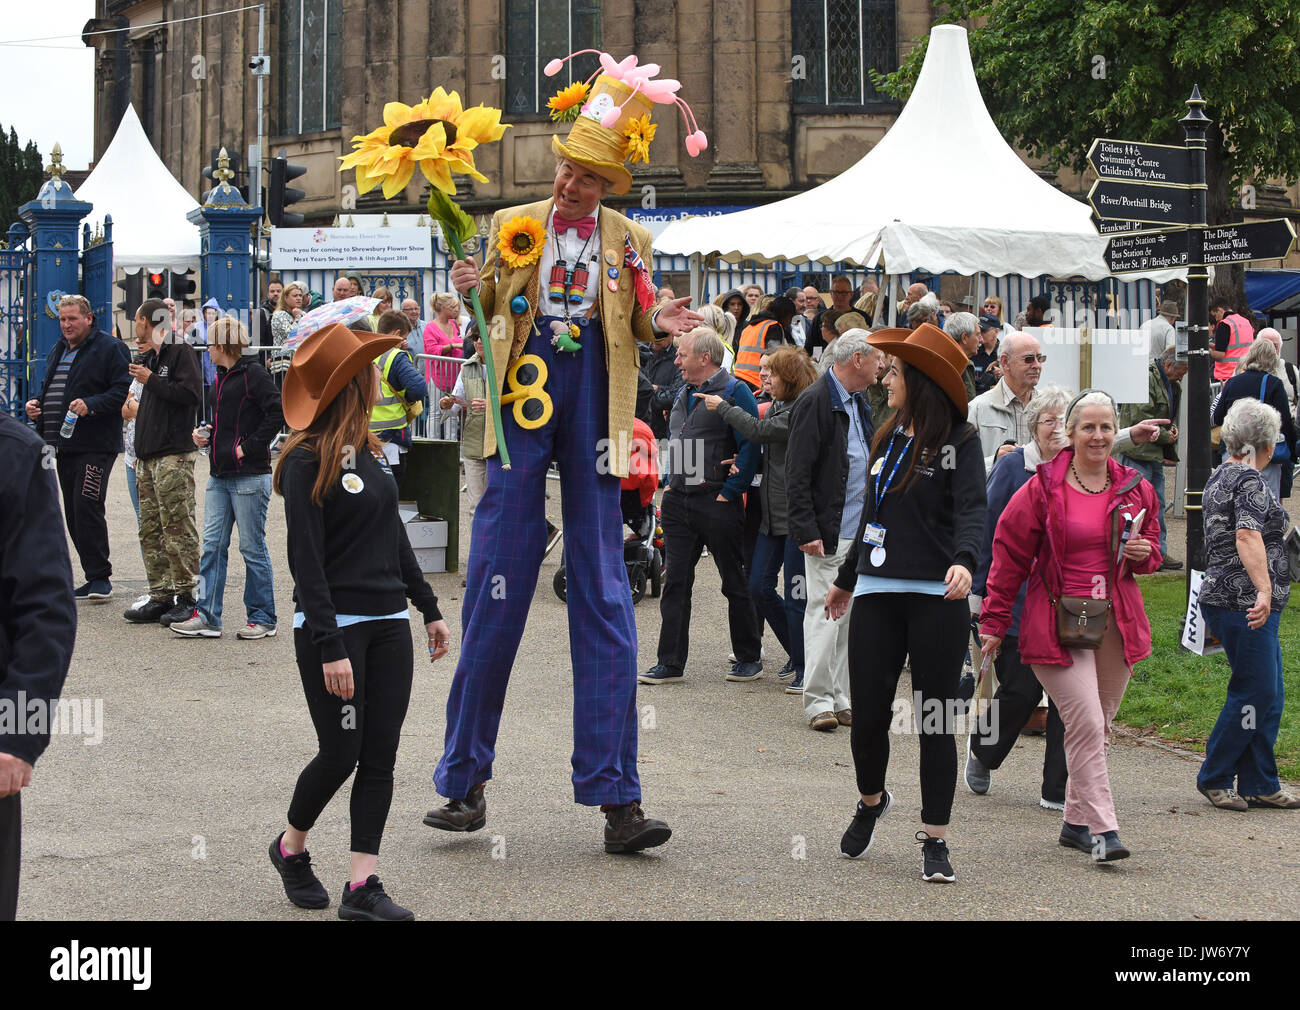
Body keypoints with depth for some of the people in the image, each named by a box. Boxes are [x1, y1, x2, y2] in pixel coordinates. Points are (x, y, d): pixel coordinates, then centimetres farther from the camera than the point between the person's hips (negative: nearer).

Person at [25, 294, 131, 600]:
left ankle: (100, 577, -7)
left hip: (94, 446, -8)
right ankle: (95, 577, 14)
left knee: (86, 508, -14)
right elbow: (49, 388, 33)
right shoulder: (58, 351, 20)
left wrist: (91, 405, -25)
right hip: (62, 446, 8)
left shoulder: (109, 348, -5)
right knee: (73, 514, 8)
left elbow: (123, 391, -13)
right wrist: (35, 404, 12)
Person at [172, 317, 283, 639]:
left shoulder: (253, 374, -11)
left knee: (252, 547, -1)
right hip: (220, 476, 9)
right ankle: (207, 616, 7)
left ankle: (263, 619, 8)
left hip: (249, 476, -9)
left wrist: (248, 447, -17)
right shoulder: (221, 377, 16)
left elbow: (277, 413, -19)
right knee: (212, 544, 5)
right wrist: (204, 436, 11)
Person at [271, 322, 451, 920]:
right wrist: (330, 647, -20)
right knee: (341, 755, -2)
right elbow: (306, 561, -15)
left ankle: (362, 885, 3)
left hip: (387, 624, 7)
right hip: (332, 626, -7)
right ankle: (290, 847, 24)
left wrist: (429, 608, 19)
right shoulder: (307, 461, -12)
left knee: (380, 758, 2)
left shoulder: (367, 451, 11)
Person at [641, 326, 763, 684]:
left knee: (735, 583, 4)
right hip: (677, 503, 7)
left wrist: (728, 492, -16)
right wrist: (672, 483, 10)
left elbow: (750, 446, -15)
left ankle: (749, 659, 16)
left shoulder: (734, 392, -9)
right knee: (675, 582, 2)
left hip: (717, 504, -7)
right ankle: (671, 664, 3)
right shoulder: (684, 394, 15)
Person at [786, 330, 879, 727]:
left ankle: (840, 698, 15)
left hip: (859, 531, 8)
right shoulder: (815, 402, -12)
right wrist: (807, 531, -19)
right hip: (829, 533, -8)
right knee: (824, 614, -6)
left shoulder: (858, 402, 15)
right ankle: (818, 701, -1)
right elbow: (797, 475, -15)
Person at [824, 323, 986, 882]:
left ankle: (935, 841, 7)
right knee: (868, 714, 4)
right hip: (876, 594, 5)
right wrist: (846, 579, 33)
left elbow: (971, 510, -17)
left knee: (936, 719, 0)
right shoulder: (887, 440, 15)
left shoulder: (959, 442, -3)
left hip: (936, 599, -5)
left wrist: (963, 560, -36)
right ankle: (871, 801, 32)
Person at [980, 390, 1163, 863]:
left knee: (1097, 726, 9)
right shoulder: (1042, 488, -3)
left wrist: (1144, 553, -2)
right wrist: (994, 621, -1)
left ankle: (1076, 820, 22)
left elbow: (1151, 551, 23)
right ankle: (1101, 829, -11)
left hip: (1117, 624, 4)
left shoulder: (1135, 489, 9)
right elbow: (1009, 555, 1)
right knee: (1086, 724, -13)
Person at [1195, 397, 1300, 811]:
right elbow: (1247, 535, -29)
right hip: (1245, 604, -10)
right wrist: (1264, 591, -40)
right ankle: (1214, 778, 5)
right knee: (1254, 693, -4)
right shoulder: (1249, 479, -14)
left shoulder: (1219, 477, 16)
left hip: (1224, 597, 10)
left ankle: (1260, 784, 12)